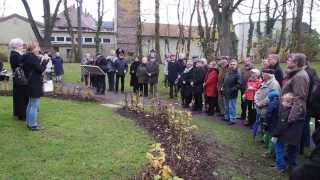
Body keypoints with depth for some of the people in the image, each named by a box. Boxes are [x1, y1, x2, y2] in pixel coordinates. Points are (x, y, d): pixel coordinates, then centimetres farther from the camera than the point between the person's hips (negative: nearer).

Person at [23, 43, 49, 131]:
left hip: (31, 83, 11)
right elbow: (40, 69, -18)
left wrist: (42, 61, 6)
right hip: (35, 84, -11)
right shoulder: (32, 57, -17)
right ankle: (32, 125, 1)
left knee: (31, 104, 18)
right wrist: (45, 61, -9)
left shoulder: (28, 57, 12)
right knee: (34, 105, -5)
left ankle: (29, 122, 27)